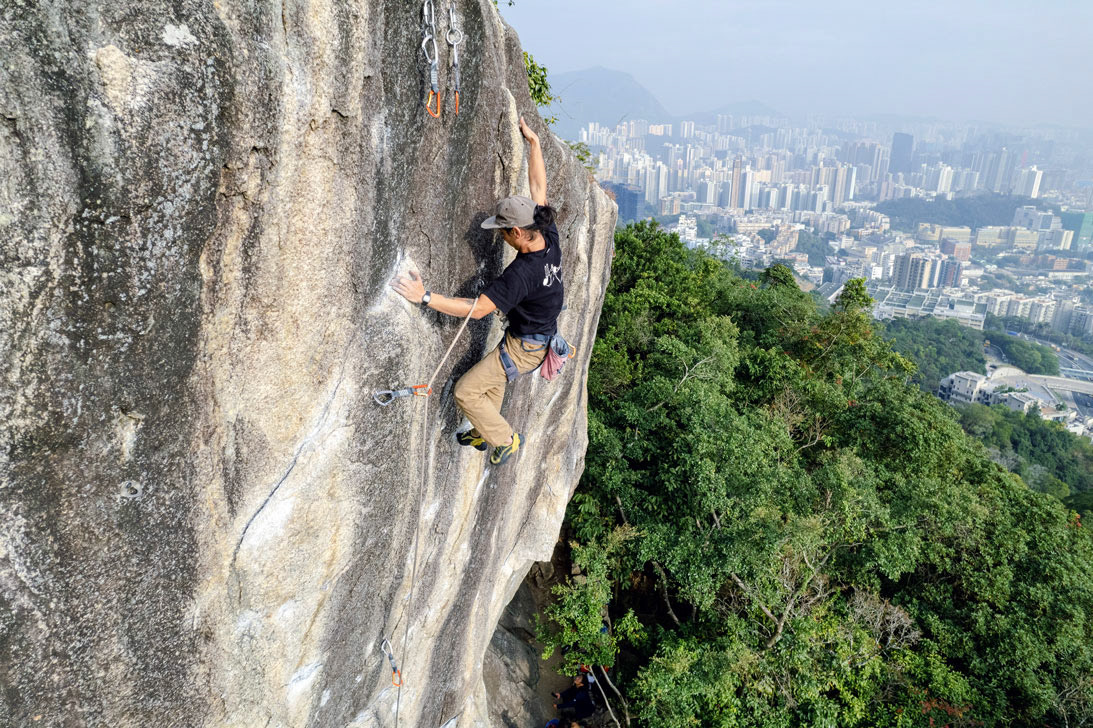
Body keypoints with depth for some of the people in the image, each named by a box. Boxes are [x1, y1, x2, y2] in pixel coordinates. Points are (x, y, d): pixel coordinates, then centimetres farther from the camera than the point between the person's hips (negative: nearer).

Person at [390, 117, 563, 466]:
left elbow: (478, 309, -35)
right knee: (491, 379, 28)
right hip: (542, 333, 10)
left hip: (524, 346, -10)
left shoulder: (523, 273, -36)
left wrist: (425, 297, -37)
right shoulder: (549, 237, -12)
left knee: (466, 391, -2)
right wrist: (533, 140, 9)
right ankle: (485, 434, 46)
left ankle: (507, 439, 16)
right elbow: (538, 185, 0)